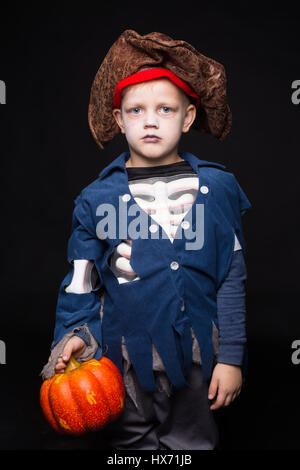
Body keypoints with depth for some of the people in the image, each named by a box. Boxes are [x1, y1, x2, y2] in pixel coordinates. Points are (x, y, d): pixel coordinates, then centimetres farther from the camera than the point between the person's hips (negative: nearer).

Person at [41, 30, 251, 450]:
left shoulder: (218, 188, -5)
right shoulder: (97, 198, -5)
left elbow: (232, 278, -2)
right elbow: (81, 284, 3)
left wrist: (231, 357, -1)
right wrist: (75, 335, -12)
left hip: (197, 355, 0)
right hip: (127, 359, 0)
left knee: (194, 441, 19)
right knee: (131, 442, 20)